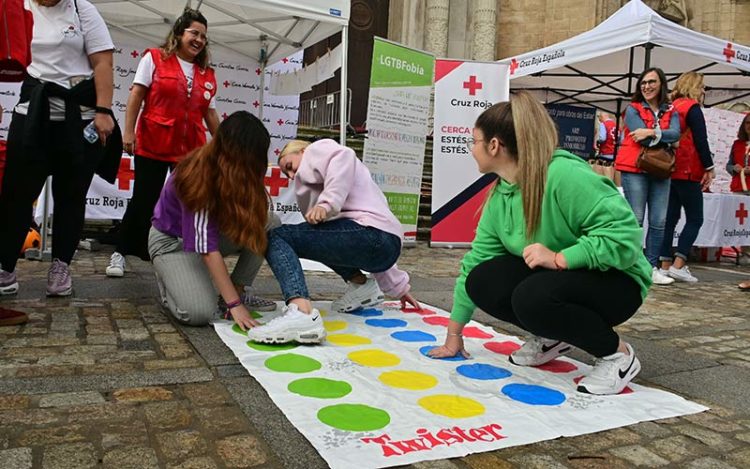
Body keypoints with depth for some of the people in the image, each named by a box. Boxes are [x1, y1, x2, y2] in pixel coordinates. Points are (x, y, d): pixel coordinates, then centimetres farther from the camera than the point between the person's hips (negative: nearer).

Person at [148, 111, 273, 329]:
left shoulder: (234, 172, -14)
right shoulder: (199, 175, -32)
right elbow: (207, 247, -35)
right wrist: (234, 305, -36)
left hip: (212, 228, 6)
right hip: (171, 240, -6)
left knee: (267, 225, -20)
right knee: (199, 313, -28)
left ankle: (236, 292, -7)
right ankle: (169, 278, 4)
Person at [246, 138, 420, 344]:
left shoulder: (317, 149, 17)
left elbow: (343, 157, -12)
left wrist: (327, 203, -22)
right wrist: (398, 286, 34)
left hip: (370, 233, -10)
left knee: (276, 237, -12)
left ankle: (302, 313, -37)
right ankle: (361, 285, 16)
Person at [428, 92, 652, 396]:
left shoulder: (564, 174, -28)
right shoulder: (499, 195, -3)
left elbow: (625, 234, -30)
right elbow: (476, 260, 0)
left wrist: (559, 258, -37)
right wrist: (454, 333, 3)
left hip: (615, 280, -7)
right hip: (552, 277, 7)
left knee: (532, 297, -34)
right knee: (481, 281, -13)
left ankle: (617, 353, -8)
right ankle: (554, 336, 10)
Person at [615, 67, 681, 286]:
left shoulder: (671, 112, 13)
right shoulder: (632, 109, 2)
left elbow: (676, 134, -6)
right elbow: (643, 137, -11)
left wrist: (652, 132, -17)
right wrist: (664, 138, -3)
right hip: (634, 169, -4)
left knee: (659, 221, 2)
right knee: (635, 220, -5)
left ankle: (652, 267, 9)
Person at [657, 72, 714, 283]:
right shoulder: (692, 107, -7)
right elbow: (701, 140, -13)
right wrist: (709, 167, -8)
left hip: (669, 170, 7)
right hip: (687, 171, -7)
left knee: (670, 218, 7)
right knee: (695, 219, -1)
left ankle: (665, 265, 7)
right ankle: (678, 265, -8)